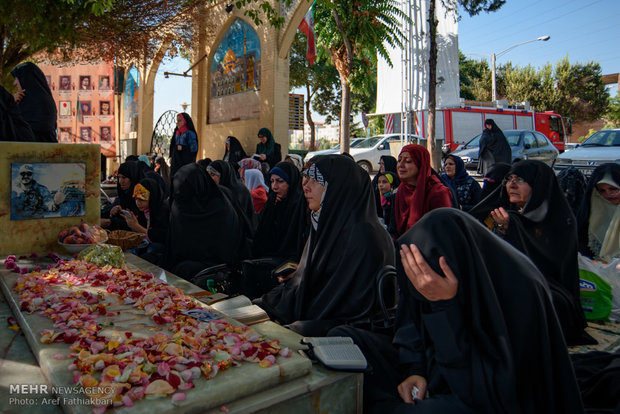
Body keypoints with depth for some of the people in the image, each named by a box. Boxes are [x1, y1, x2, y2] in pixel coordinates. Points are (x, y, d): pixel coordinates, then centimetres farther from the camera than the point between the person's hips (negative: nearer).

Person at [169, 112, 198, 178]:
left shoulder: (190, 133, -6)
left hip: (186, 160, -7)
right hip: (175, 161, 7)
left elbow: (193, 148, -10)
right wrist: (171, 157, 11)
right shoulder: (176, 133, 15)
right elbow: (172, 145, 19)